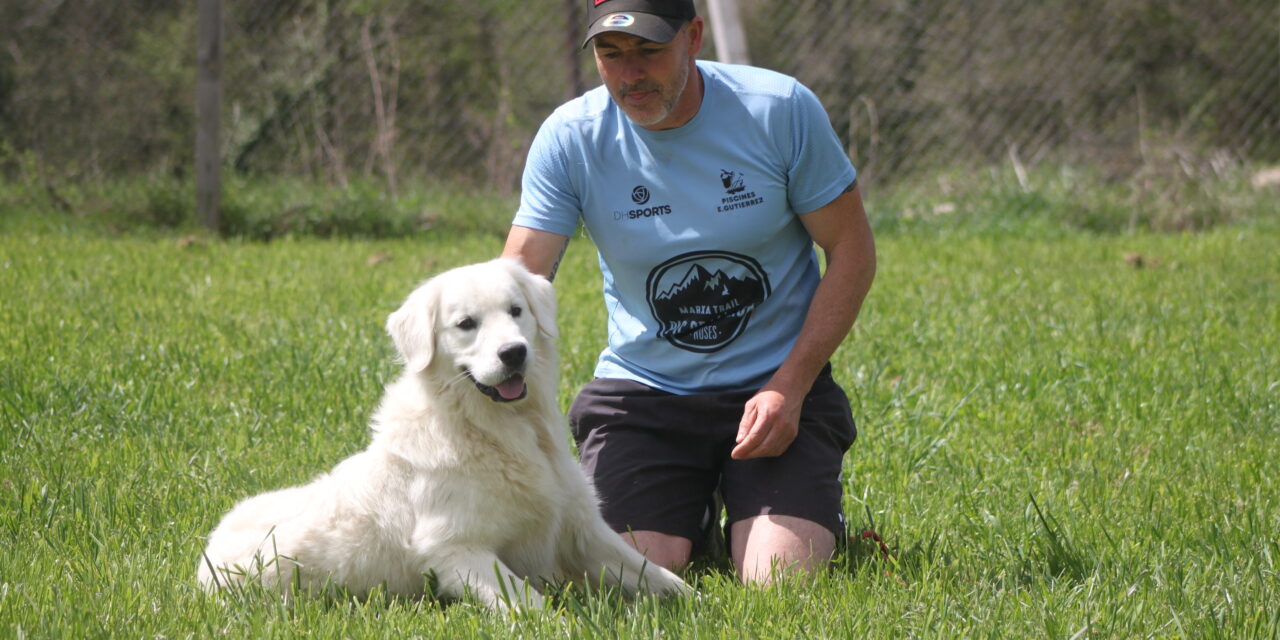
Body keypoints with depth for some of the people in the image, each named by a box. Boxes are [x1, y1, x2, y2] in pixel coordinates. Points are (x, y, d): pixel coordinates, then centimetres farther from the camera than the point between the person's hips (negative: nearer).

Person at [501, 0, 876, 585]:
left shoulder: (781, 110, -10)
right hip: (641, 392, 1)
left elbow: (851, 251, -4)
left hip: (777, 387, -1)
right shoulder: (570, 138, -8)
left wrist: (789, 388, -14)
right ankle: (691, 516, 18)